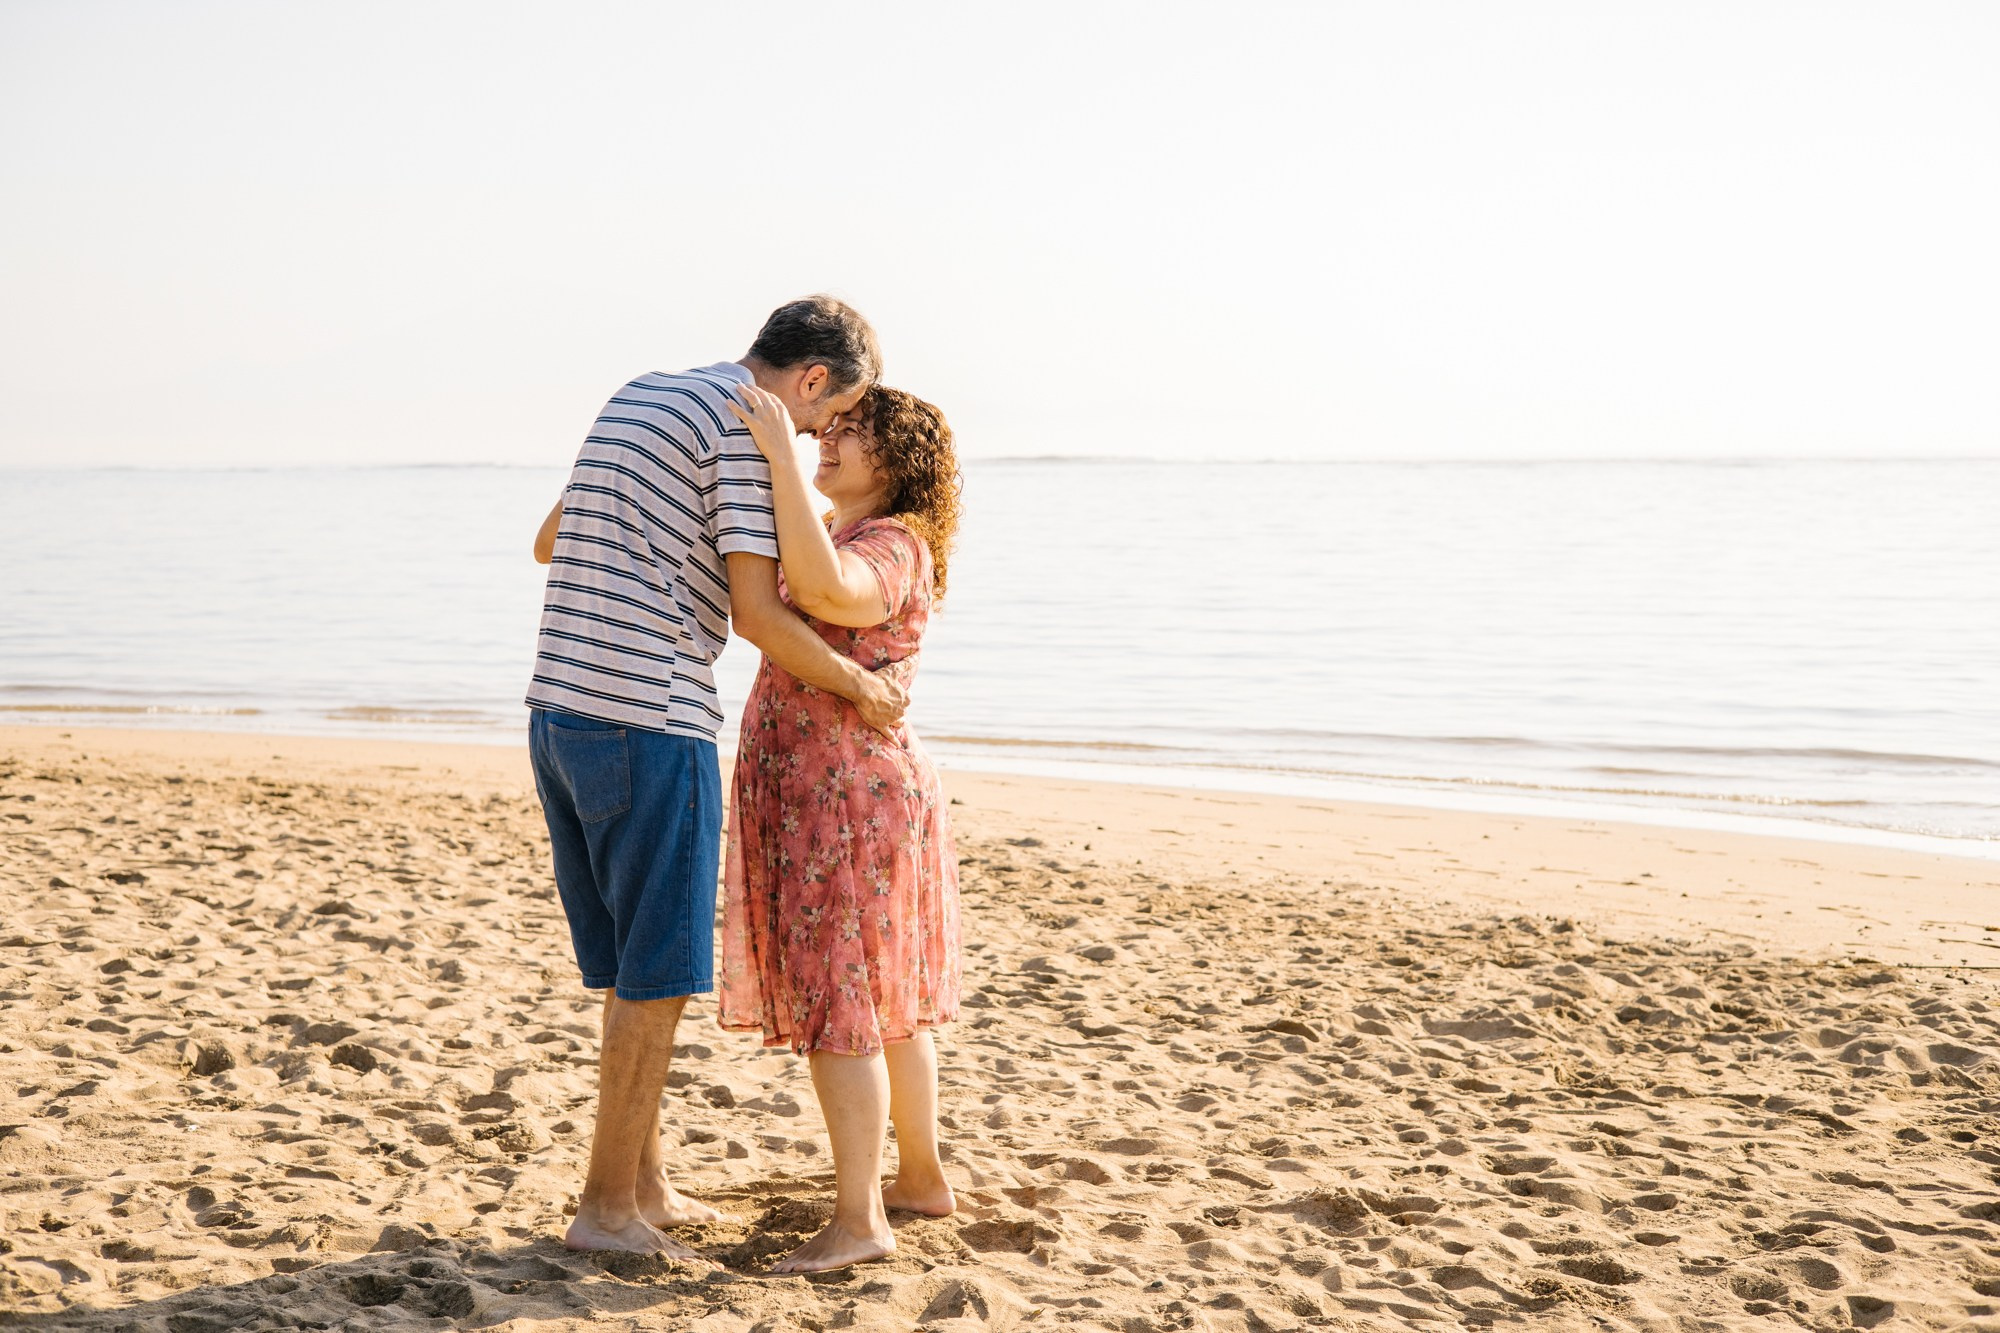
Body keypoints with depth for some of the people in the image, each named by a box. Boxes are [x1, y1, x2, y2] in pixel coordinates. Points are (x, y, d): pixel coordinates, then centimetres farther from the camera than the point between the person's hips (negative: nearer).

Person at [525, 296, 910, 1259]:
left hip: (558, 714, 9)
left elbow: (549, 543, 29)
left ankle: (646, 1185, 25)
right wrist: (858, 687, -1)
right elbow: (756, 614, -14)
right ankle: (608, 1207, 9)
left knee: (632, 968, 17)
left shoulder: (636, 396, 19)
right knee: (656, 978, 2)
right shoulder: (746, 427, -8)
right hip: (649, 725, -9)